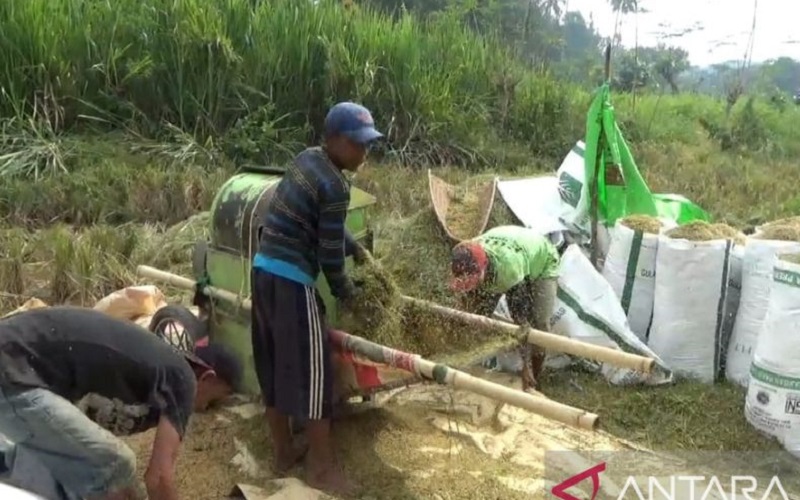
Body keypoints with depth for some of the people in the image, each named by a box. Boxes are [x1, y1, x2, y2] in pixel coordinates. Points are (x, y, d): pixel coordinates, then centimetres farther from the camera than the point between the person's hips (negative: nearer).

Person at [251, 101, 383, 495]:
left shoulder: (306, 159, 10)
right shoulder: (335, 186, -18)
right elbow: (330, 252, -11)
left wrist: (356, 248, 28)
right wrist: (344, 291, 5)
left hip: (264, 270, 10)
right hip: (291, 281, -9)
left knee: (275, 365, 16)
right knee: (311, 368, 2)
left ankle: (283, 453, 31)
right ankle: (321, 467, 15)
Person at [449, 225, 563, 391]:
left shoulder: (508, 266, -47)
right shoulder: (468, 263, -31)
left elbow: (521, 318, -39)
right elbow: (469, 307, -13)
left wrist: (526, 366, -34)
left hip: (542, 261, -5)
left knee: (539, 323, -17)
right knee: (478, 314, -6)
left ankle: (534, 379, 1)